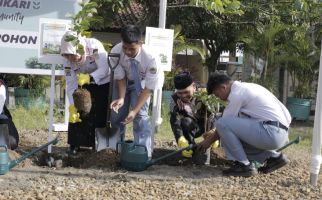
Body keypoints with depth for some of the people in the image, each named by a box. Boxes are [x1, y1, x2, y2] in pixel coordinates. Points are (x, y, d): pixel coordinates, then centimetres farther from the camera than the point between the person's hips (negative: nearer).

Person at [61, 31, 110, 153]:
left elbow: (105, 69, -35)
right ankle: (75, 146, 7)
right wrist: (72, 107, -31)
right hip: (85, 85, 4)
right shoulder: (69, 60, -19)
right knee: (76, 115, -4)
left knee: (102, 117, -5)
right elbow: (71, 85, -21)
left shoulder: (94, 46, -33)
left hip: (104, 83, -4)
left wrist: (89, 77, -51)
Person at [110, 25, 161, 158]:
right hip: (123, 82, 3)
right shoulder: (116, 52, -31)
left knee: (141, 115, -18)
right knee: (116, 115, 4)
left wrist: (135, 111, -33)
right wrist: (121, 99, -32)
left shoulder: (149, 57, -37)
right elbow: (120, 78, -17)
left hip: (141, 84, -3)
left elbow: (149, 88, -28)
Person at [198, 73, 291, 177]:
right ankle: (274, 156, 17)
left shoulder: (237, 94, -10)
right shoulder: (244, 87, 19)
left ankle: (243, 165, -7)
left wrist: (209, 140, 13)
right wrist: (214, 134, 33)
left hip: (271, 132, -10)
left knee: (222, 124, -13)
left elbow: (223, 123, -2)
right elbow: (234, 121, 29)